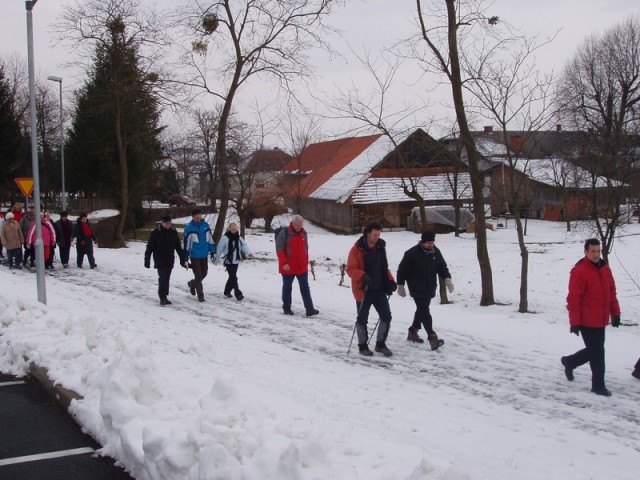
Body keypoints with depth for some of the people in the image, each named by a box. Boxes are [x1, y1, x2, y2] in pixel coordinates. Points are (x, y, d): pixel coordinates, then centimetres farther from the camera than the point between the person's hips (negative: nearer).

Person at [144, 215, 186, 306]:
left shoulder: (173, 232, 4)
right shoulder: (156, 233, -8)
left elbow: (179, 247, 11)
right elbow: (149, 248, -6)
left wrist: (183, 260, 10)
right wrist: (147, 261, -8)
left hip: (170, 261, 4)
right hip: (159, 261, -4)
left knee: (166, 279, 8)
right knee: (163, 278, -13)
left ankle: (164, 297, 17)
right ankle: (162, 298, -7)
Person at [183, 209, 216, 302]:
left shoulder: (205, 225, 2)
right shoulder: (189, 228, -12)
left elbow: (210, 239, 10)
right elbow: (186, 243, -10)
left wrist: (213, 252, 9)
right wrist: (186, 258, -10)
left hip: (204, 255, 5)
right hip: (194, 255, -5)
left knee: (204, 273, 13)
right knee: (198, 275, -2)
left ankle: (192, 284, 39)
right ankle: (200, 295, 8)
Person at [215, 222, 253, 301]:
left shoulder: (239, 238, 6)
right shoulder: (225, 238, -10)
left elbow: (244, 246, -7)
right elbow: (219, 249, -5)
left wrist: (249, 253, -25)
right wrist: (216, 259, 1)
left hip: (236, 261, 6)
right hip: (228, 261, -6)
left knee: (232, 277, 16)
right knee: (233, 277, -10)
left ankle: (227, 291, 33)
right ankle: (238, 294, -12)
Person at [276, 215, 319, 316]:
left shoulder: (304, 233, 6)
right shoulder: (284, 233, -11)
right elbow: (279, 249, -13)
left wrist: (306, 263, 14)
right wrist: (284, 263, -19)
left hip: (302, 267, 4)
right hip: (288, 267, -4)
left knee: (305, 288, 1)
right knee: (287, 287, 8)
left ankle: (309, 309, 0)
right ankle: (286, 308, 20)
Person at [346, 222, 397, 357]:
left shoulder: (380, 247, 7)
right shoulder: (357, 249, -11)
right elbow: (350, 269, -14)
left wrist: (390, 280, 5)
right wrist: (362, 276, -31)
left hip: (379, 289, 5)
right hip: (363, 290, -5)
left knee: (386, 316, 3)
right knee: (362, 319, 7)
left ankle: (380, 344, 19)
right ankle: (363, 346, 22)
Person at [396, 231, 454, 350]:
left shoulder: (436, 252, 3)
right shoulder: (412, 253, -14)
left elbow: (442, 266, 11)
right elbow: (402, 269, -6)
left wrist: (447, 278, -7)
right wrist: (400, 285, -3)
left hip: (430, 288, 7)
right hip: (417, 288, -7)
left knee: (422, 309, 17)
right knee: (424, 311, -13)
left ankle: (413, 332, 34)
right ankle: (432, 337, -20)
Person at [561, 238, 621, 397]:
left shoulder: (605, 268, 8)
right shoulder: (579, 271, -14)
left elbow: (611, 292, 16)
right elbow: (573, 298, -15)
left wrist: (615, 313, 13)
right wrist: (575, 322, -17)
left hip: (601, 320, 8)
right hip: (587, 321, -7)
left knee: (595, 350, 17)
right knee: (597, 353, -3)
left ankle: (569, 361, 38)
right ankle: (598, 385, 9)